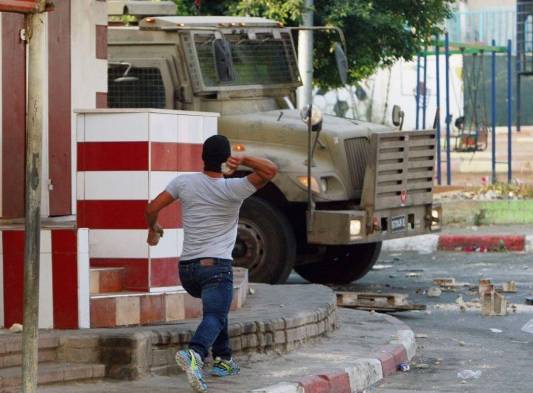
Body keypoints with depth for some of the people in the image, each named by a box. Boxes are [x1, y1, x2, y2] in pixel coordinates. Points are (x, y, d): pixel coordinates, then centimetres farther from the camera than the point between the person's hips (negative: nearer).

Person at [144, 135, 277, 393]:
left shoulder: (184, 182, 3)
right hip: (217, 265, -5)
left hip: (186, 267, 5)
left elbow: (151, 209, 4)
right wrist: (243, 161, -15)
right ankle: (194, 353, -44)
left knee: (216, 307, 30)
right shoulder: (233, 189, -5)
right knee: (215, 317, -15)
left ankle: (223, 359, 25)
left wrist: (153, 230, 23)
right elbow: (270, 171, -8)